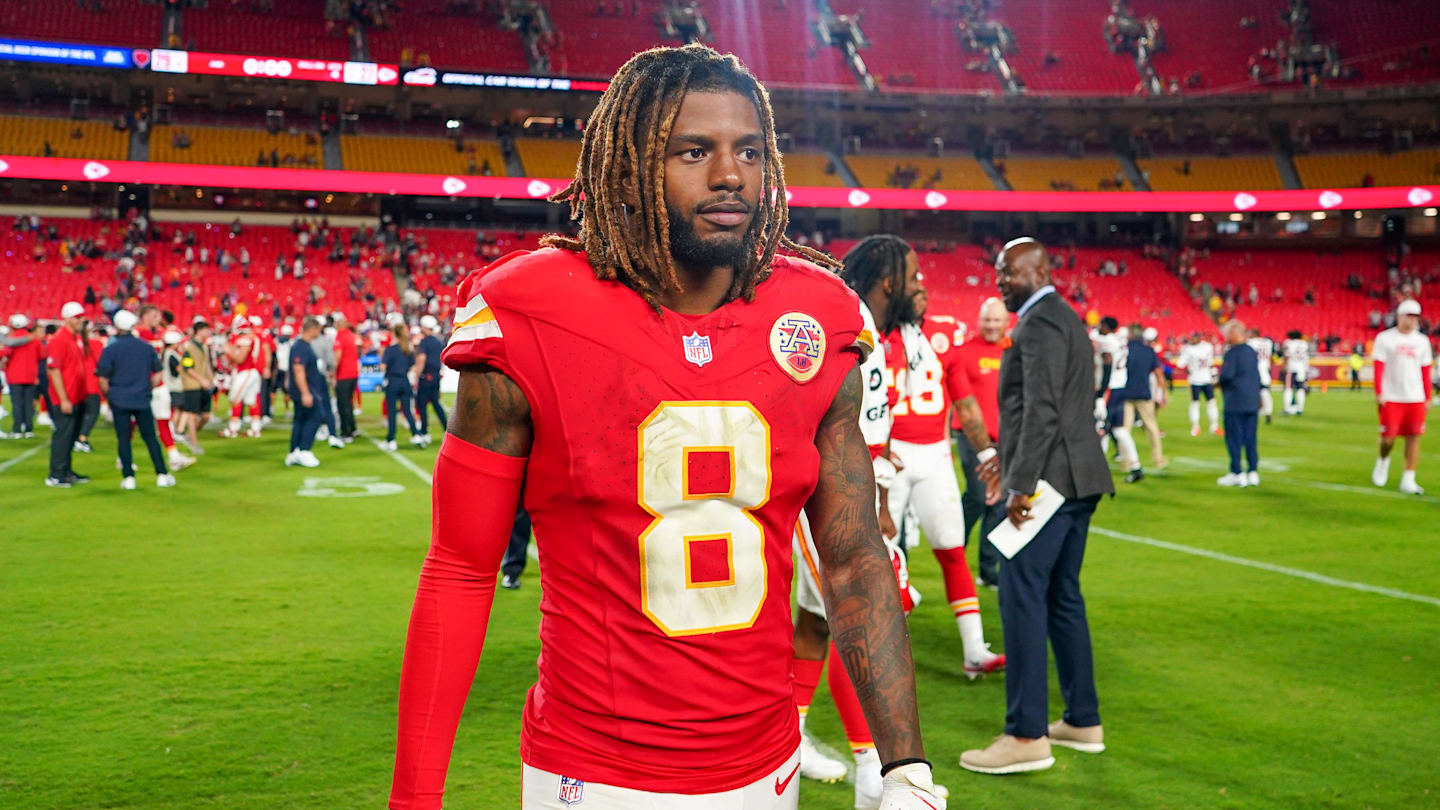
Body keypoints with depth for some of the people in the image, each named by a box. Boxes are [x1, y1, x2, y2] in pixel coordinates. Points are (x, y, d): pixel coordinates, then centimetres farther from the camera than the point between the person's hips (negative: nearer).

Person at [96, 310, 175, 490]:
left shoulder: (110, 349, -7)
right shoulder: (146, 347, 3)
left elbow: (103, 379, -6)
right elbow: (157, 373, 8)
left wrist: (110, 396, 8)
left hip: (119, 401, -2)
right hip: (142, 400, 2)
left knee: (123, 439, 3)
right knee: (150, 437, 7)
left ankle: (128, 477, 1)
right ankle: (162, 475, 5)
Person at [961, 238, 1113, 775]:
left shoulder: (1040, 323, -11)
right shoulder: (1066, 320, 21)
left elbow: (1041, 410, -21)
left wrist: (1021, 485, -23)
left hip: (1048, 479, -11)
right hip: (1076, 479, 11)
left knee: (1022, 596, -10)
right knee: (1062, 597, 15)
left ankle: (1027, 735, -9)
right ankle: (1083, 722, 21)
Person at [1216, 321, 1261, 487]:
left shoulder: (1232, 352, -12)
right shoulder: (1252, 352, 12)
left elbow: (1227, 375, -21)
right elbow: (1258, 376, 16)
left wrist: (1220, 383, -1)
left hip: (1235, 403, -7)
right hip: (1253, 402, 7)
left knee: (1234, 439, 0)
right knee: (1250, 439, 10)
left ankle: (1236, 474, 0)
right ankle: (1253, 472, 10)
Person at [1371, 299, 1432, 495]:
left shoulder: (1422, 341, 9)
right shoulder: (1385, 338, -2)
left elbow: (1425, 372, 13)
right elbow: (1378, 367, -4)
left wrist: (1427, 397, 10)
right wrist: (1379, 393, -11)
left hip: (1415, 398, 3)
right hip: (1391, 398, -3)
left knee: (1414, 437, -2)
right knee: (1388, 437, -4)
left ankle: (1408, 480, 4)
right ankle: (1383, 460, 29)